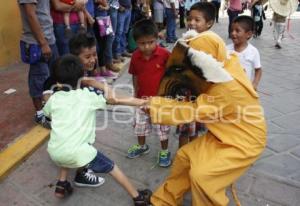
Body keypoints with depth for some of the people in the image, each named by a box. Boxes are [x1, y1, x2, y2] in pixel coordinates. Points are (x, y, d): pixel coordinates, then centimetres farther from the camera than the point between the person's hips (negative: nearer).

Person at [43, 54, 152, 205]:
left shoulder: (53, 98, 11)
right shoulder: (87, 96, 2)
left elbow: (46, 113, 32)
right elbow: (116, 100, 4)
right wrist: (140, 102, 11)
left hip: (54, 152, 4)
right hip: (77, 151, -4)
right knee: (111, 167, 14)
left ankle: (62, 184, 34)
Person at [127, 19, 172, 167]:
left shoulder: (164, 54, -20)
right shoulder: (135, 56, -9)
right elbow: (135, 76, 3)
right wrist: (136, 93, 8)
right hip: (142, 98, 4)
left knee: (162, 126, 11)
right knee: (140, 124, 20)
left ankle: (165, 151, 31)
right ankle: (142, 146, 44)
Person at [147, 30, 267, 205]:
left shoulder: (227, 89, -34)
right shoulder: (227, 64, -10)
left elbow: (191, 111, -27)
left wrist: (153, 104, -21)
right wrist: (186, 75, -14)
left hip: (244, 140, -8)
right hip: (225, 133, 8)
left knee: (200, 174, -19)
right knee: (185, 155, 3)